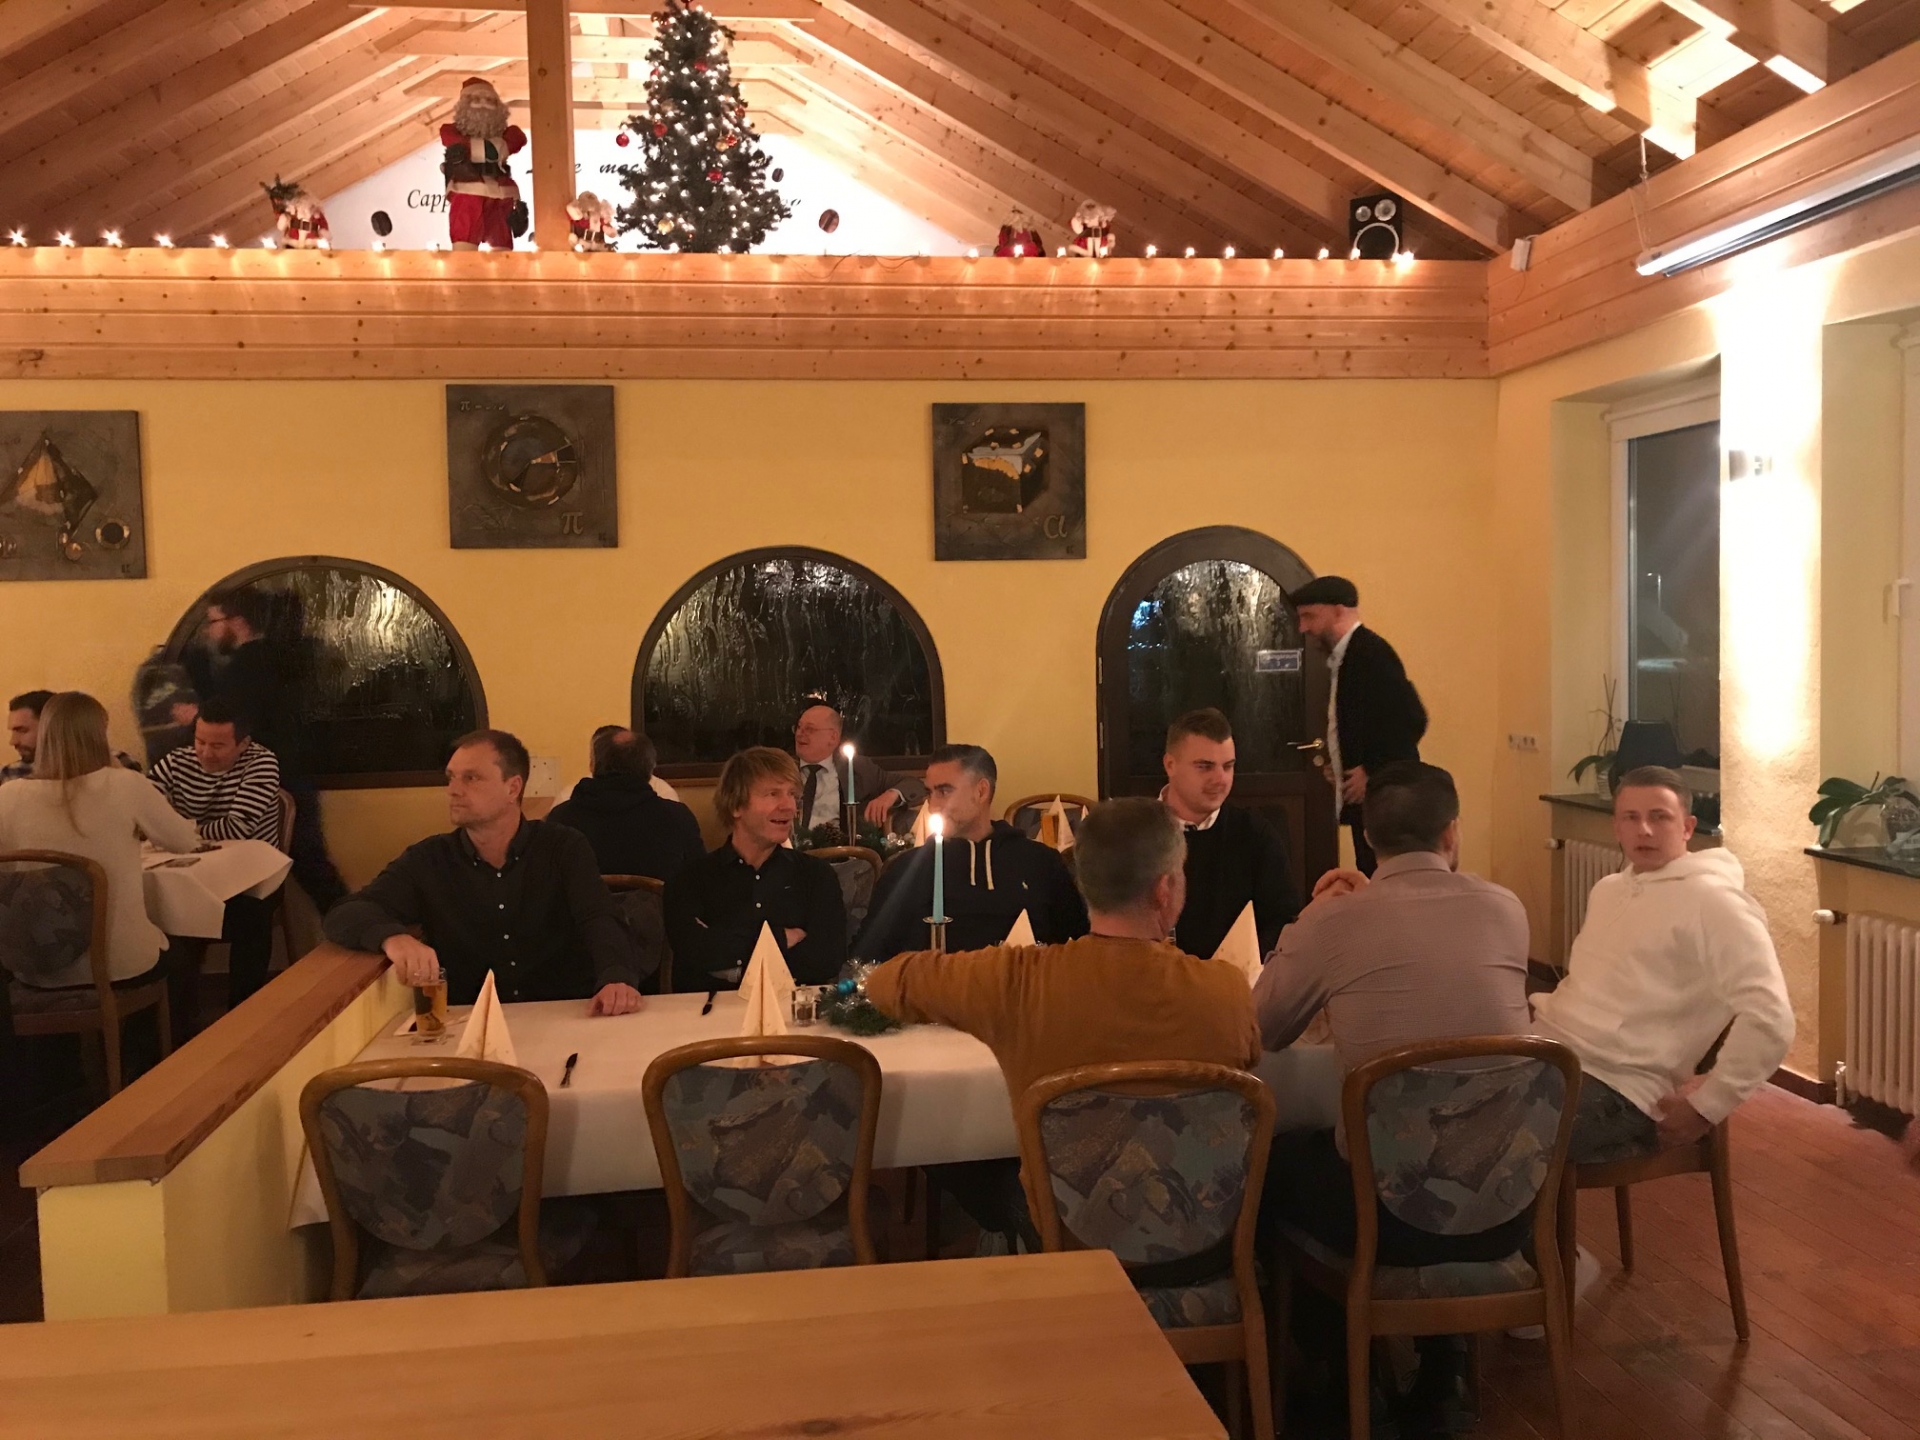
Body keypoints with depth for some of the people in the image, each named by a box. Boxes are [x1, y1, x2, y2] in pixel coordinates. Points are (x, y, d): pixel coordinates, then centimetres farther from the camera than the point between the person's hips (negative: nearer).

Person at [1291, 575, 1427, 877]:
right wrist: (1337, 762, 8)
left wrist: (1372, 772, -18)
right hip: (1365, 798, 9)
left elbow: (1411, 718, -22)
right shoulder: (1342, 656, 15)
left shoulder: (1371, 652, -14)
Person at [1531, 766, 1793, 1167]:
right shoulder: (1608, 890, 20)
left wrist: (1707, 1106, -14)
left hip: (1614, 1087, -8)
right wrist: (1543, 1014, 10)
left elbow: (1770, 1020, -17)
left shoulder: (1713, 902, -8)